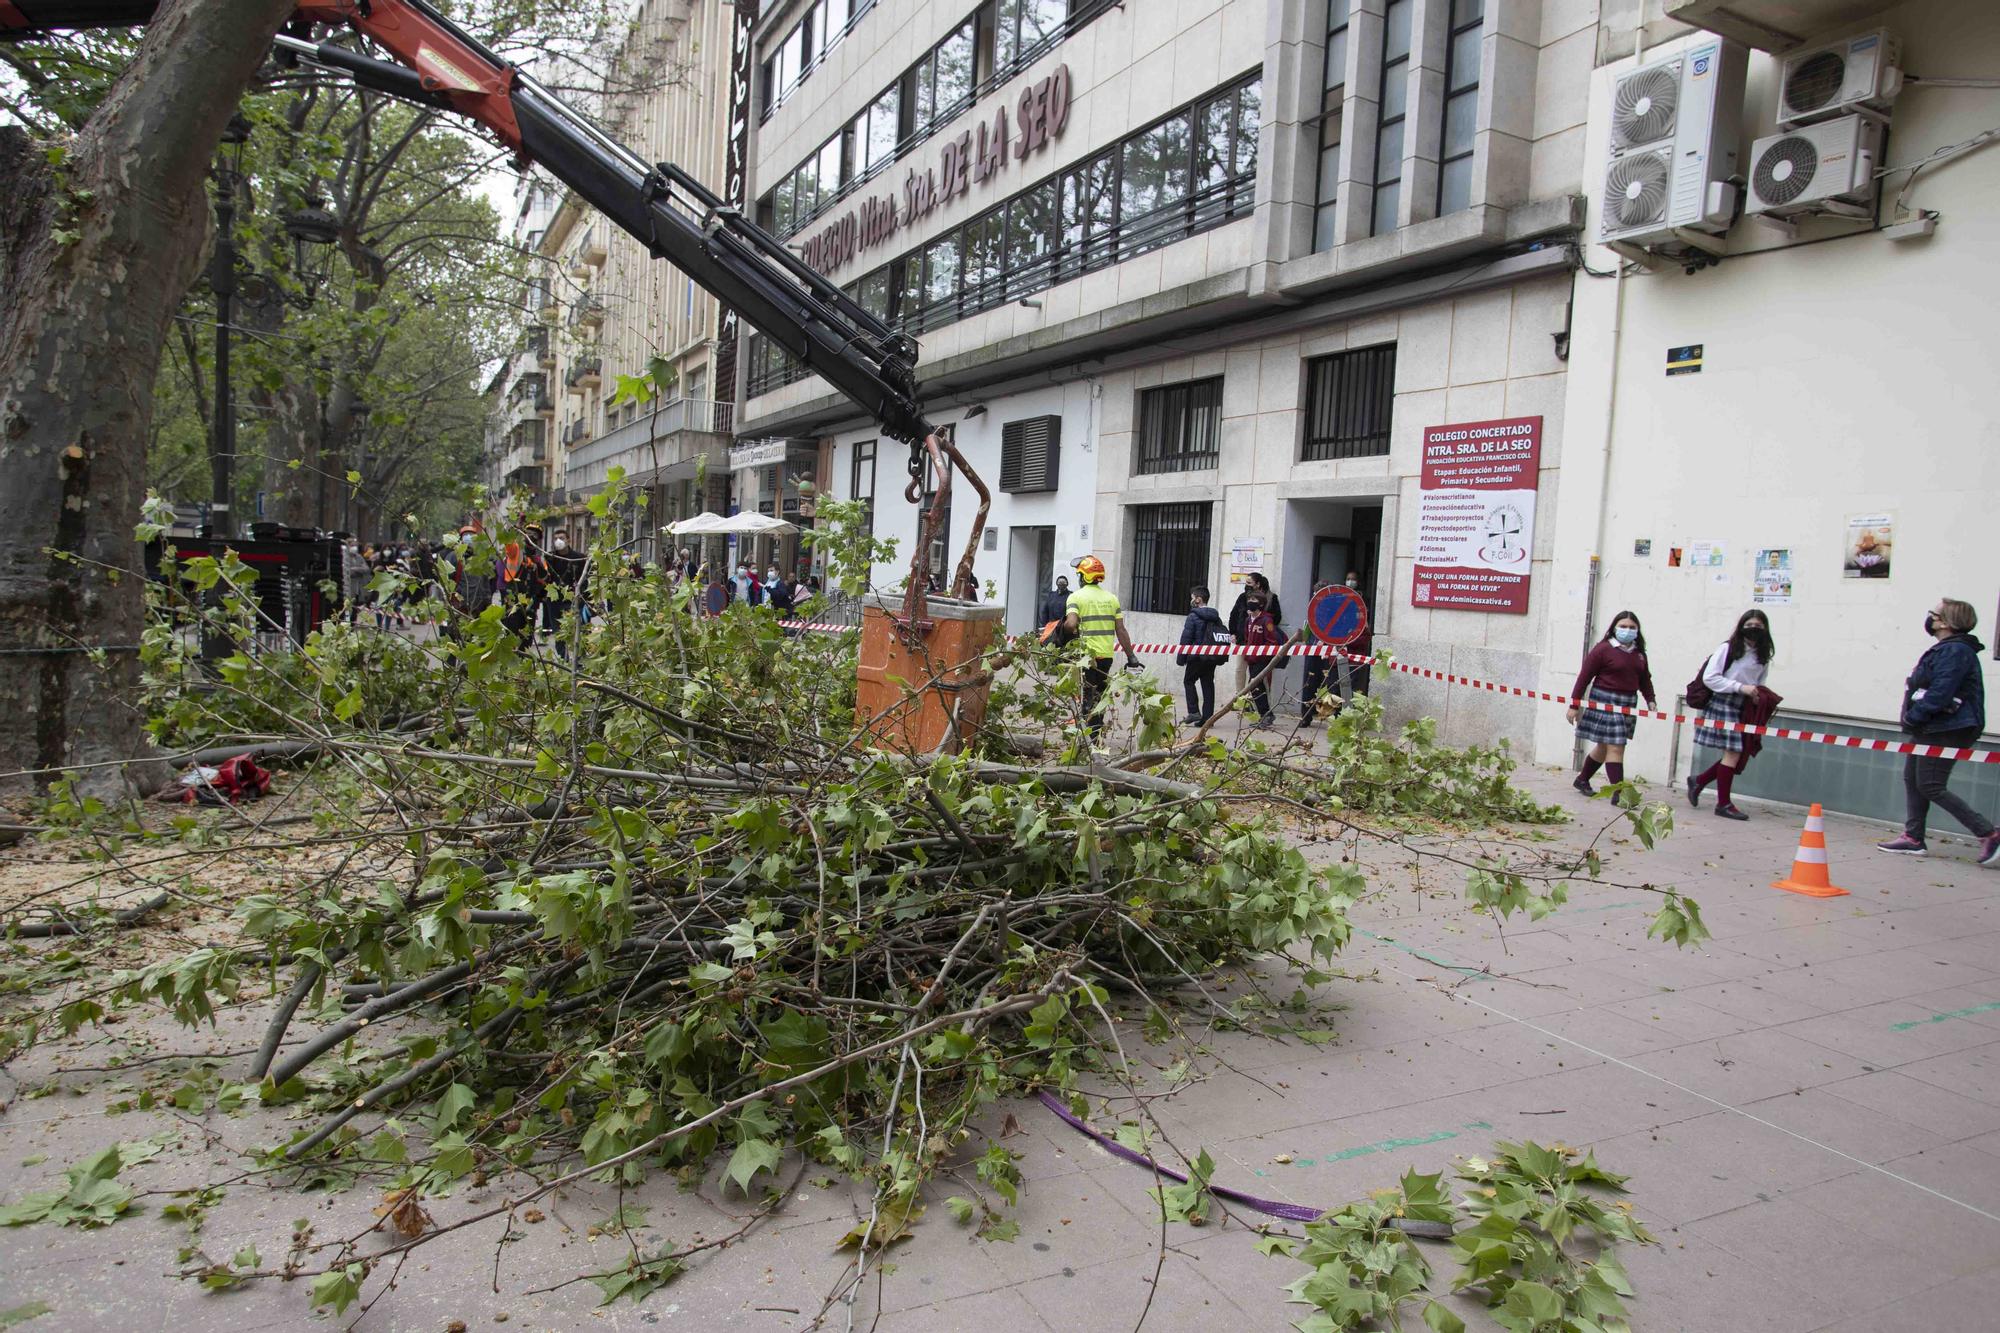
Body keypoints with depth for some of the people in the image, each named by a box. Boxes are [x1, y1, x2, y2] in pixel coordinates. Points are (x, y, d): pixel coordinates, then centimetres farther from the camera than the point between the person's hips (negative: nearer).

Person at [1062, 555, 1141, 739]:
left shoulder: (1077, 596, -5)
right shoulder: (1111, 597, 8)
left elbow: (1071, 624, -20)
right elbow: (1121, 631, 5)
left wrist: (1064, 625, 3)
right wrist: (1131, 656, 7)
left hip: (1086, 655, -4)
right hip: (1107, 655, 4)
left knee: (1088, 698, 1)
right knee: (1099, 696, 19)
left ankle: (1096, 737, -6)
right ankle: (1099, 731, 24)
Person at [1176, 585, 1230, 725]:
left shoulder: (1193, 616, -10)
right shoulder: (1216, 617, 11)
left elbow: (1186, 638, -12)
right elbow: (1225, 635, 11)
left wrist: (1181, 658, -6)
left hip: (1197, 656, -6)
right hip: (1213, 657, 6)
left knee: (1188, 681, 10)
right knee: (1208, 685, 9)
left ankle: (1194, 712, -2)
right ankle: (1207, 717, 7)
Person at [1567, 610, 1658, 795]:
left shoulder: (1639, 653, 11)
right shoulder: (1603, 649, -9)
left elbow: (1645, 679, 18)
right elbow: (1584, 676, -8)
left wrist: (1650, 700, 1)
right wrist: (1574, 705, -9)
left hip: (1628, 704, 7)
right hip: (1605, 702, -7)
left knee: (1605, 746, 15)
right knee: (1615, 747, -9)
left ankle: (1582, 780, 31)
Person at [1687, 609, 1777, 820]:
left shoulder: (1763, 656, 13)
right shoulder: (1728, 648, -6)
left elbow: (1759, 684, 22)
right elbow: (1709, 678, -11)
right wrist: (1741, 687, -16)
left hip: (1745, 708, 7)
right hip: (1724, 704, -7)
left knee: (1740, 755, 4)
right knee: (1733, 753, -9)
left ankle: (1698, 780, 24)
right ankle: (1723, 803, 1)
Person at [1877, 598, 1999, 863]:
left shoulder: (1955, 651, -19)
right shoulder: (1944, 649, 12)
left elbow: (1940, 693, -25)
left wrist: (1912, 716, -15)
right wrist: (1913, 718, 9)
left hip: (1946, 731, -10)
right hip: (1931, 728, 10)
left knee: (1931, 787, -7)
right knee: (1912, 779, 13)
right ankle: (1913, 838, 19)